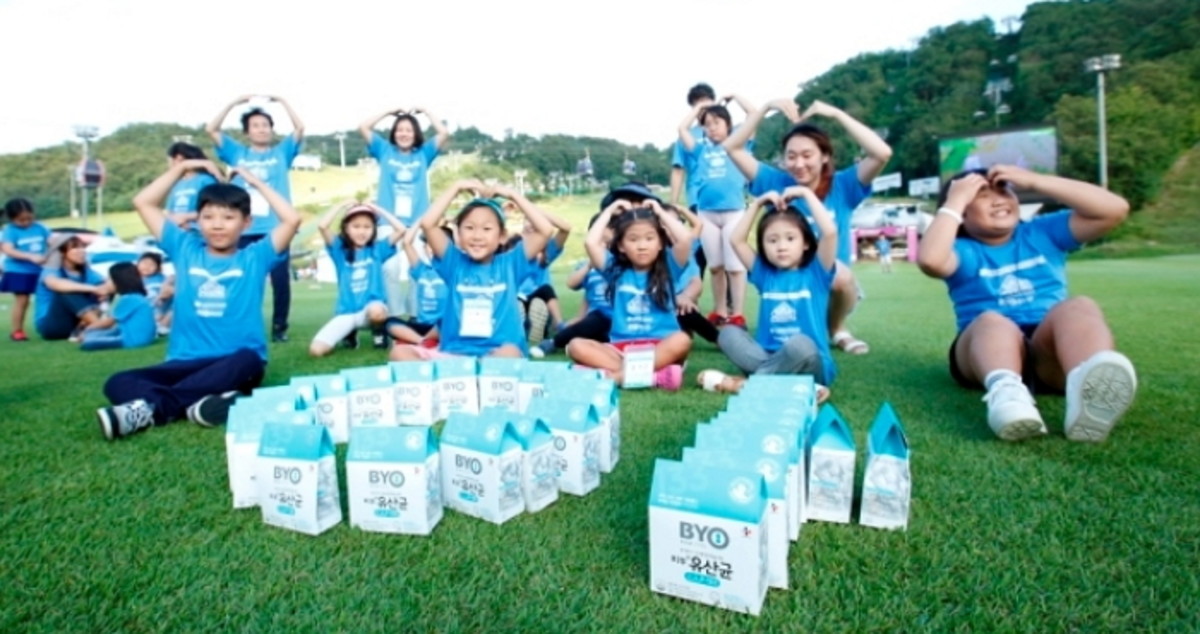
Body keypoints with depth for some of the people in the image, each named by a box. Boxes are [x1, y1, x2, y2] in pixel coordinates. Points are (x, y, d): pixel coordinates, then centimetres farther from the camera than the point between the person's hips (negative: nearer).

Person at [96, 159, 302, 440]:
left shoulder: (255, 257, 5)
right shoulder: (185, 249, 14)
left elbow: (292, 219, -6)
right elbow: (143, 203, 18)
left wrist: (256, 181, 6)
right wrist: (182, 167, 16)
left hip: (235, 364, -2)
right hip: (185, 363, 3)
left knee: (247, 361, -39)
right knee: (117, 384, -20)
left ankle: (151, 407, -36)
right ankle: (196, 404, -42)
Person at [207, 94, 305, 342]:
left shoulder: (282, 152, 13)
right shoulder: (238, 153, 17)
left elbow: (299, 127, 3)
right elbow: (212, 129, 12)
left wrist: (281, 100, 4)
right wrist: (234, 102, 9)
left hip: (276, 228, -1)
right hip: (245, 229, 1)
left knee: (281, 279, -3)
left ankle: (279, 327, 9)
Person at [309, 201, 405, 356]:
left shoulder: (377, 249, 5)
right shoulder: (340, 250, 4)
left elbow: (401, 229, -5)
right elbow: (322, 226, -11)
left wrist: (378, 209, 3)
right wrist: (341, 206, 1)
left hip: (372, 310, -1)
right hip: (346, 313, 1)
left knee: (376, 310, -41)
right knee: (316, 349, -17)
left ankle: (379, 331, -2)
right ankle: (350, 333, 15)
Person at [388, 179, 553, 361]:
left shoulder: (510, 264, 8)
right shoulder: (455, 263, 11)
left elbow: (545, 230, -1)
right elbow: (427, 224, 1)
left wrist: (513, 194, 5)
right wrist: (456, 188, 5)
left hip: (498, 354, -2)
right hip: (452, 352, 2)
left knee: (510, 353, -37)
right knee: (400, 351, -21)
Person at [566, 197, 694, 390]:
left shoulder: (668, 269, 8)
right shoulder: (615, 270, 11)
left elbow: (685, 238, -9)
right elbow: (590, 242, -3)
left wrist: (660, 211, 5)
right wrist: (610, 211, 10)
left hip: (660, 346, -1)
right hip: (621, 348, 2)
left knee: (682, 340, -34)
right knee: (575, 346, -23)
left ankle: (617, 375, -35)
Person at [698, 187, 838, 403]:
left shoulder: (816, 273, 2)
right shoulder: (764, 274, 12)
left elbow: (830, 232, -14)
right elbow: (737, 240, 9)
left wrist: (807, 193, -5)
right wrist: (758, 203, 8)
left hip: (810, 363, -3)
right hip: (770, 358, 4)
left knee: (801, 344, -37)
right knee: (729, 332, -17)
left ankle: (745, 383, -22)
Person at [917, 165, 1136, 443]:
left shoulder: (1043, 233, 21)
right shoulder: (963, 252, 10)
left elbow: (1115, 209, 8)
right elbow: (930, 260, -16)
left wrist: (1033, 180, 8)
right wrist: (955, 201, -4)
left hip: (1052, 351, 2)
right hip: (987, 347, -2)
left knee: (1078, 308, -28)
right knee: (992, 321, -34)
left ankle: (1089, 394, -60)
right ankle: (1005, 391, -68)